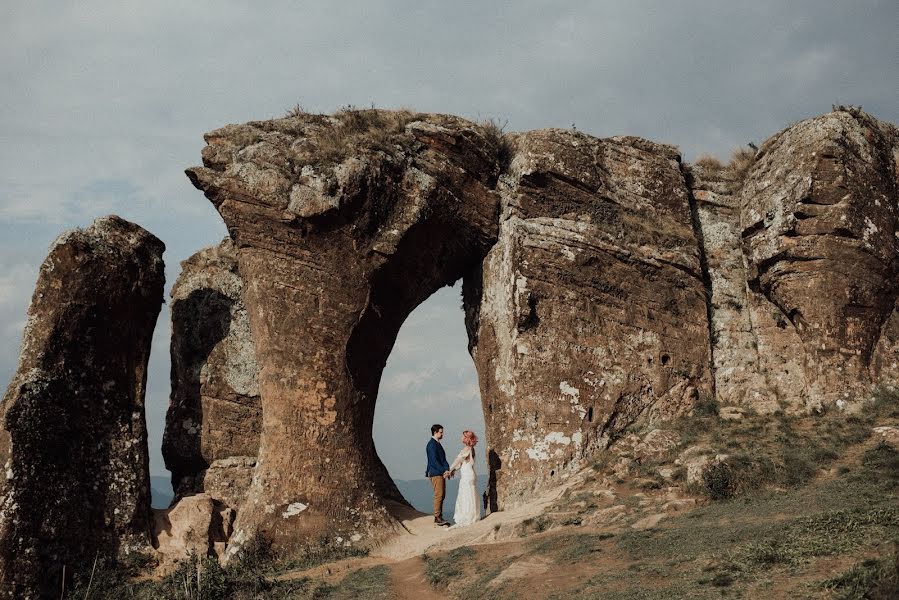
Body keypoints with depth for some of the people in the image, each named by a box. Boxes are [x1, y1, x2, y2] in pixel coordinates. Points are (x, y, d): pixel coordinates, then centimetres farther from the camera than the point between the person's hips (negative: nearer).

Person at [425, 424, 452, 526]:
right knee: (439, 495, -10)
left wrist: (447, 470, 0)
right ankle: (437, 518, -7)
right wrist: (444, 471, -17)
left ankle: (440, 517, 12)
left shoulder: (438, 444, 18)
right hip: (435, 473, -9)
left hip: (441, 473, 9)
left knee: (442, 495, 9)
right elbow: (434, 461, -18)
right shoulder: (431, 444, -12)